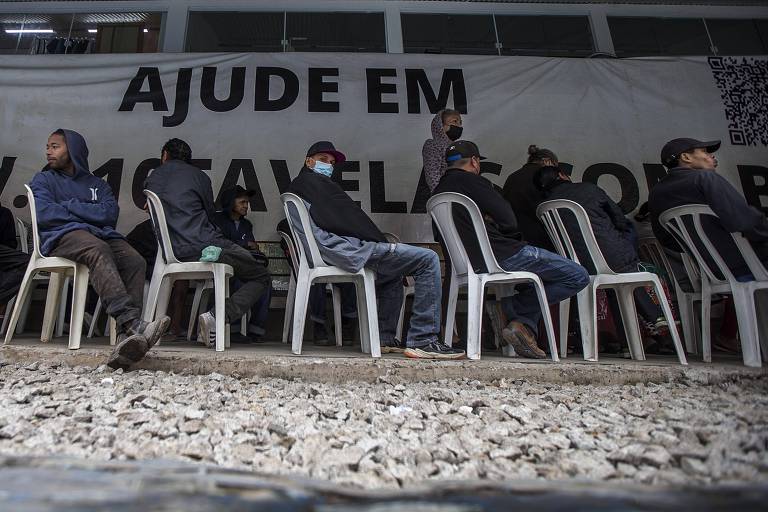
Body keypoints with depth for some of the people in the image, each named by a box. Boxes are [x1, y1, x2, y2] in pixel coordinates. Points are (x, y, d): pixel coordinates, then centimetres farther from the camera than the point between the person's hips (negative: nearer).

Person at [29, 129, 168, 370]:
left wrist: (70, 205, 4)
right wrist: (89, 213, 3)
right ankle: (133, 324, -54)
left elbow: (110, 213, 5)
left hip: (103, 235, 3)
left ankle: (126, 338, -48)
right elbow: (43, 214, 1)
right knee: (98, 249, -39)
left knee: (135, 260, -31)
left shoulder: (98, 184, 27)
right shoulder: (43, 179, 23)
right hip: (62, 235, -3)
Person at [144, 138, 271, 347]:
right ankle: (217, 317, -16)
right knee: (261, 277, 6)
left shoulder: (152, 178, 17)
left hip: (176, 255, 6)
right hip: (206, 246, -5)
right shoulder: (198, 175, 6)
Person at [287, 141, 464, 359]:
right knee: (428, 259, -10)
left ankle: (385, 338, 25)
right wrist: (381, 242, -1)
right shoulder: (314, 182, -1)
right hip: (347, 251, -10)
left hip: (328, 255, 10)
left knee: (392, 271, 34)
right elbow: (348, 219, -9)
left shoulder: (294, 188, 27)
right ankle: (423, 340, -11)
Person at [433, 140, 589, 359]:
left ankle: (526, 325, 14)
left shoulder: (438, 192, 16)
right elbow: (509, 220, -9)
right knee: (578, 276, -2)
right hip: (502, 257, -9)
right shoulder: (471, 181, -8)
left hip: (473, 265, 9)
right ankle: (519, 313, 0)